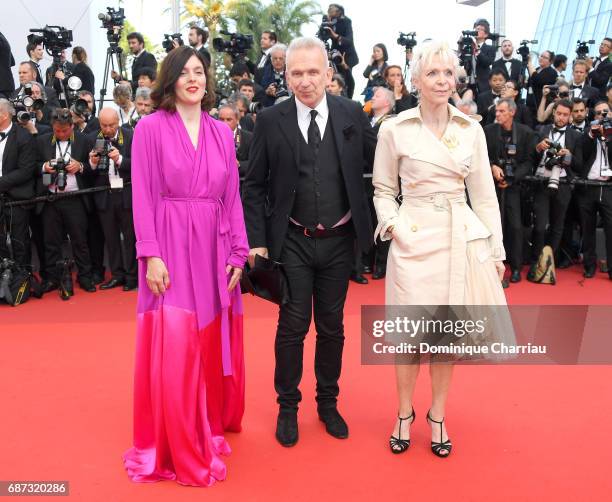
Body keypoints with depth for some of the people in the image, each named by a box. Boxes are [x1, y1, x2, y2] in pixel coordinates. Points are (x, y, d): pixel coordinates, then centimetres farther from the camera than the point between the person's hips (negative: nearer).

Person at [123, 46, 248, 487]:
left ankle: (210, 429, 31)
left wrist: (238, 253, 3)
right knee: (173, 350, -2)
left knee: (213, 344, 12)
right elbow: (144, 197, -6)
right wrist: (151, 255, -14)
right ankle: (178, 449, 13)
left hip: (214, 248, 4)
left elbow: (232, 197, 9)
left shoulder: (222, 132, 10)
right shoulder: (151, 128, -2)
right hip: (171, 246, -4)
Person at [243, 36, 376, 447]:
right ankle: (288, 406, 26)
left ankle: (328, 402, 33)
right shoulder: (271, 120, -5)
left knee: (332, 326, 14)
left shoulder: (352, 114, -2)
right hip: (292, 242, -1)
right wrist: (257, 241, -6)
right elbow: (254, 185, -2)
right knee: (292, 327, 6)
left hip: (339, 241, 2)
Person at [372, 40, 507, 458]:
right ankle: (405, 414, 24)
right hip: (414, 239, -2)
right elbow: (383, 190, 7)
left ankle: (438, 416, 26)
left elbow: (484, 194, 8)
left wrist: (496, 250, 7)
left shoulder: (472, 130, 6)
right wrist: (392, 225, -10)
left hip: (461, 238, 2)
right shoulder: (395, 129, -1)